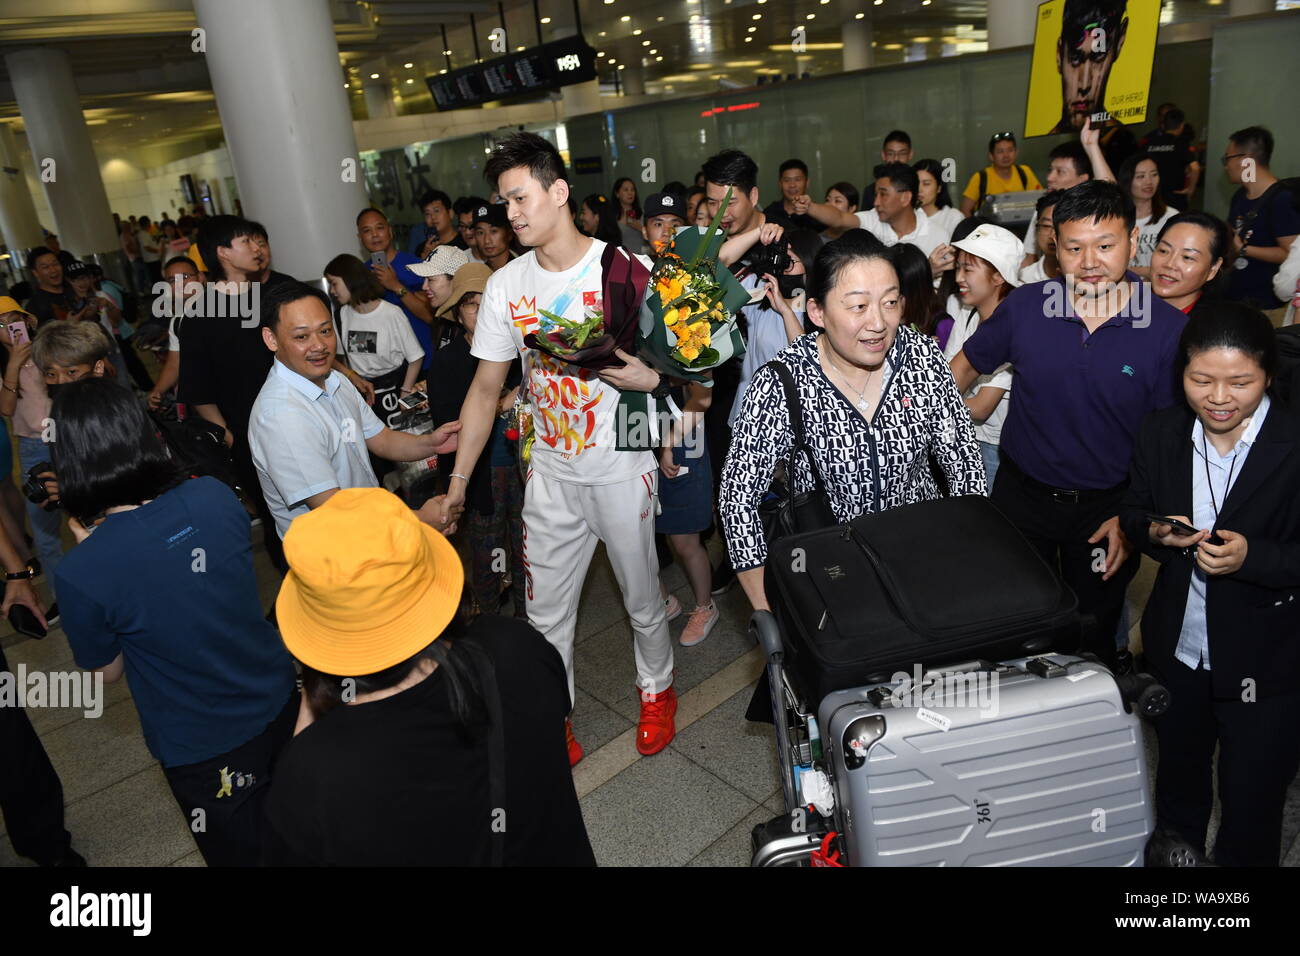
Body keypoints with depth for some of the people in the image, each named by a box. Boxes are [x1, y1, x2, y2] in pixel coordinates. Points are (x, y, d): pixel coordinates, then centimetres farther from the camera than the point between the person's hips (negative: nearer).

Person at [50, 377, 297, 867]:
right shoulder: (215, 496, -16)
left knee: (241, 850, 24)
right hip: (277, 702, 4)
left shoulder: (82, 573, -28)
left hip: (204, 749, -4)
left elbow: (107, 671, -7)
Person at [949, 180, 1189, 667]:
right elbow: (966, 364, 5)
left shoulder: (1170, 330, -14)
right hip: (1021, 494, 1)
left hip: (1107, 506, -1)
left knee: (1094, 637, 18)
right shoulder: (1024, 308, -11)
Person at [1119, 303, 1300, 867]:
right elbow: (1133, 513, 5)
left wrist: (1252, 557, -33)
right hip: (1176, 650, 4)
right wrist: (1154, 532, -15)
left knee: (1251, 807, 14)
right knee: (1177, 776, 27)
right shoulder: (1161, 433, -5)